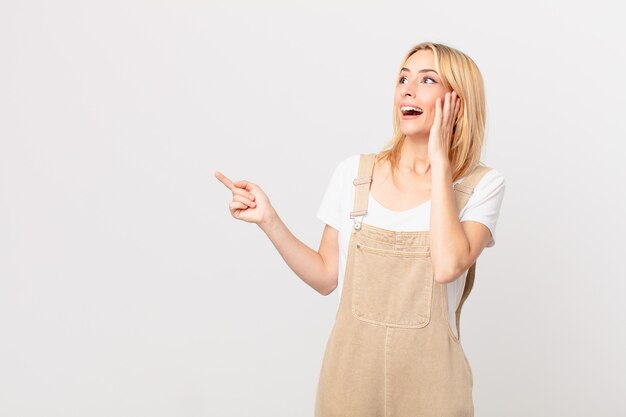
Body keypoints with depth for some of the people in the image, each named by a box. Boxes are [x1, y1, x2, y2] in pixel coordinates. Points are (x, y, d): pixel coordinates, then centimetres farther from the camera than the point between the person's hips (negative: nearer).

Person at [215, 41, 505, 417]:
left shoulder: (481, 185, -6)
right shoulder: (354, 173, 0)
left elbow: (447, 266, -24)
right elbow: (326, 277, 4)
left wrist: (439, 160, -17)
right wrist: (269, 220, -7)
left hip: (428, 379, -2)